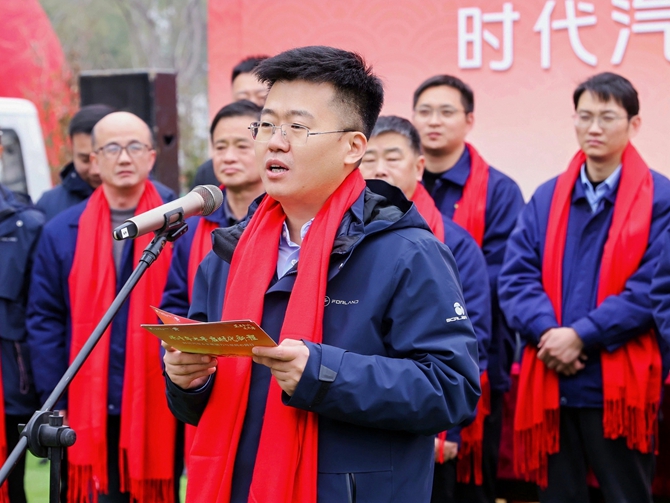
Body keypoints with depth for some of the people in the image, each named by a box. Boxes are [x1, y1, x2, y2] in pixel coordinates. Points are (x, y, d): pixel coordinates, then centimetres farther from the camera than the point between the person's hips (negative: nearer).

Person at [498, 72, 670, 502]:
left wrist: (581, 336, -16)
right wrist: (546, 331, -14)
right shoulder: (547, 197, 11)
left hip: (618, 386, -4)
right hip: (551, 383, 4)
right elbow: (517, 275, 4)